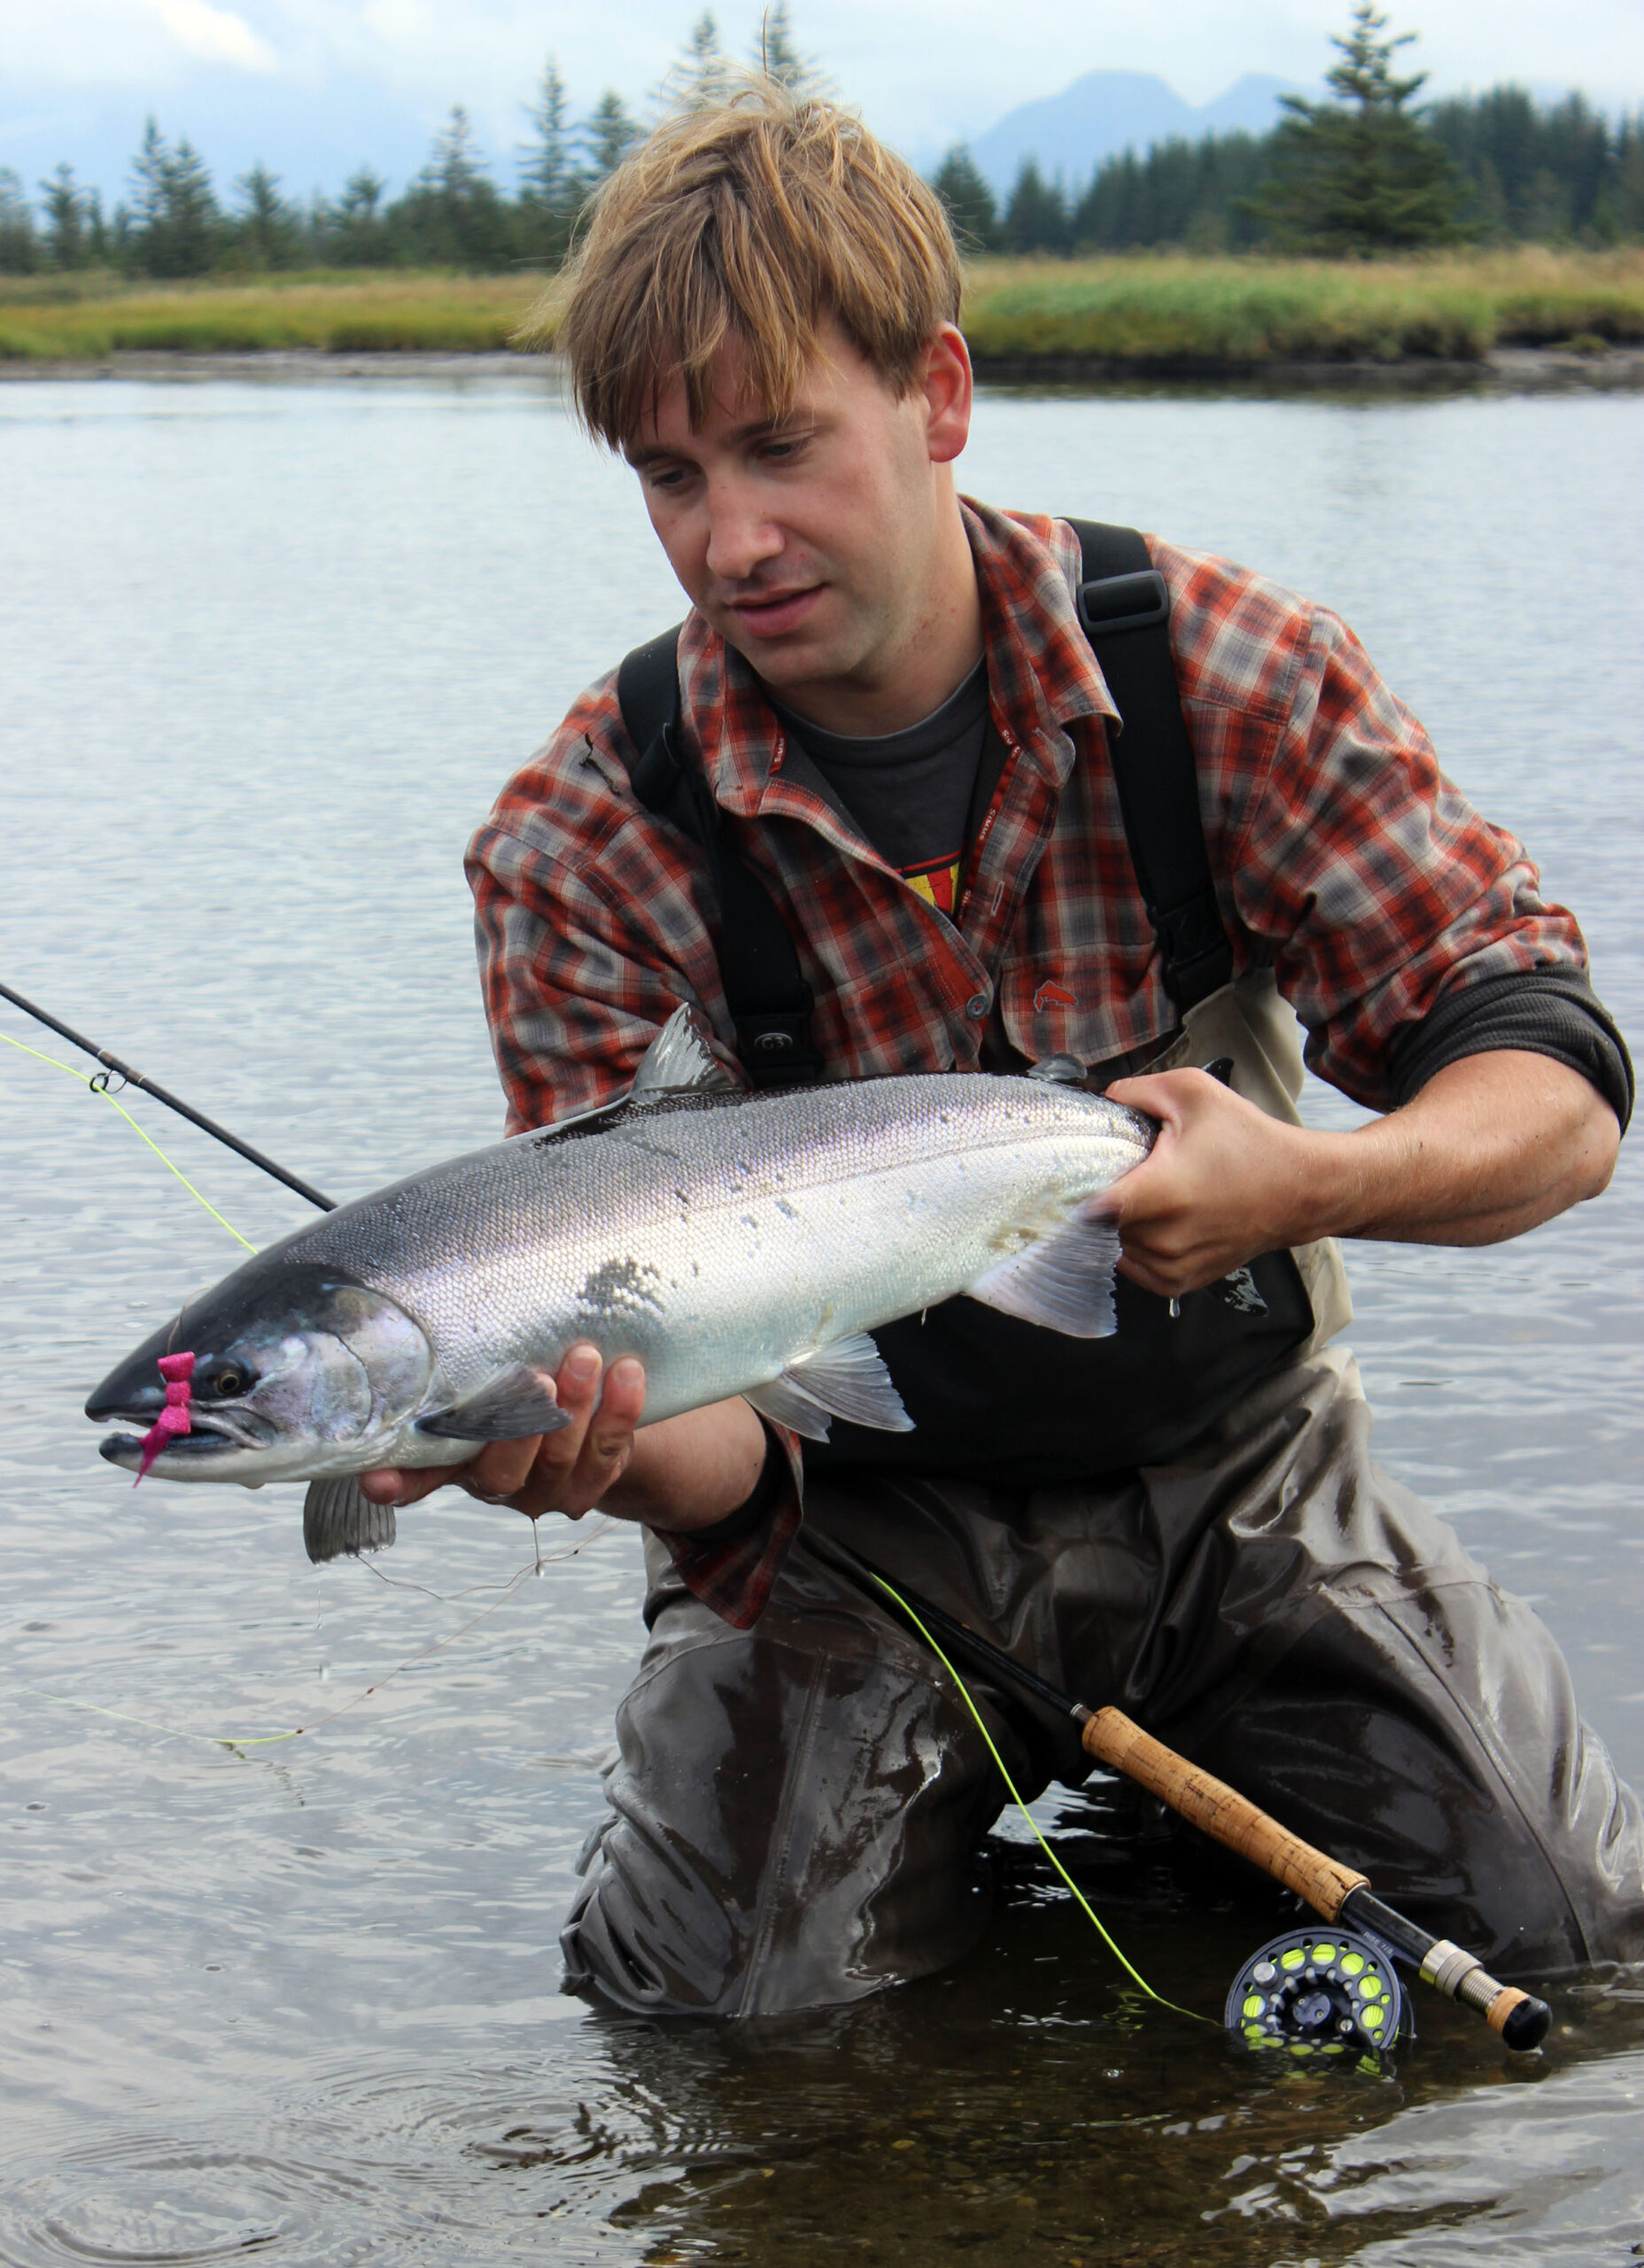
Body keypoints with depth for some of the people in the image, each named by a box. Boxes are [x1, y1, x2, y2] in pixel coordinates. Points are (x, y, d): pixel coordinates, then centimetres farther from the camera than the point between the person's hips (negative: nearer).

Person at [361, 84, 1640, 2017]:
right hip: (863, 1512, -1)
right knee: (722, 1987, -22)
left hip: (1233, 1468, 2)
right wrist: (591, 1442, -44)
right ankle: (949, 1795, 14)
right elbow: (697, 1400, -18)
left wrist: (1312, 1179, -36)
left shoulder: (1227, 672, -12)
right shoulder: (585, 850, -15)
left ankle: (1183, 1788, 19)